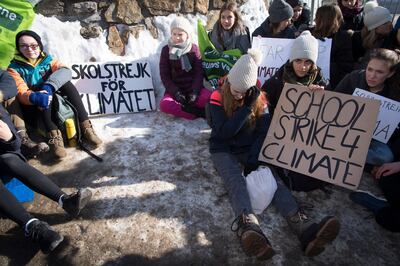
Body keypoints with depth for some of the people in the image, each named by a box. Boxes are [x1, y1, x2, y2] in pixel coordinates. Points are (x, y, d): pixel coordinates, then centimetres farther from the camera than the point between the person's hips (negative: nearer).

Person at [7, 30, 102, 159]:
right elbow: (21, 93, -18)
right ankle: (54, 135, -43)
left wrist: (49, 86, -35)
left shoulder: (47, 60, 6)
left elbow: (65, 71, -16)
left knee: (66, 83, -21)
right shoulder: (14, 68, -1)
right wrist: (35, 97, -42)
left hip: (55, 105, 2)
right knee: (41, 96, -31)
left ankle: (85, 126, -31)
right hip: (32, 109, -2)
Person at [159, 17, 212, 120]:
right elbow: (164, 75, -1)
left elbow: (199, 73, -1)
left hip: (193, 88, 0)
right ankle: (199, 113, -30)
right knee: (164, 104, -32)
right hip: (175, 89, 0)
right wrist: (176, 92, -15)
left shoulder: (194, 48, 2)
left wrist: (195, 92, -17)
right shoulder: (166, 50, 1)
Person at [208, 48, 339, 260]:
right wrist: (247, 107, -20)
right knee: (236, 182, -32)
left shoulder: (258, 98, 4)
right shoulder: (218, 98, -7)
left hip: (250, 150, 3)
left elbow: (263, 130, -2)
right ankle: (250, 230, -58)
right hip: (224, 150, -3)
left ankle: (305, 229, -42)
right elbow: (223, 132, -16)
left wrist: (253, 159, -16)